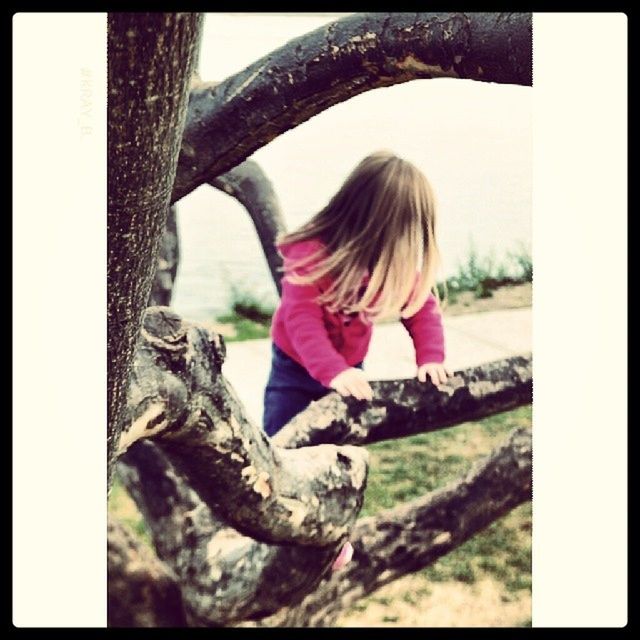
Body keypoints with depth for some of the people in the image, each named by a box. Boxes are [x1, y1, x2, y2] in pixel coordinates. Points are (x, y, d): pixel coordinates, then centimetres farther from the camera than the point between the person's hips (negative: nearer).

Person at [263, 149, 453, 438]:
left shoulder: (395, 257, -14)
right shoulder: (310, 253, -30)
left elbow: (421, 305, -13)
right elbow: (302, 319, -37)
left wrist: (431, 358, -30)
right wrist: (333, 371, -49)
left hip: (350, 366, 4)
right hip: (295, 365, -4)